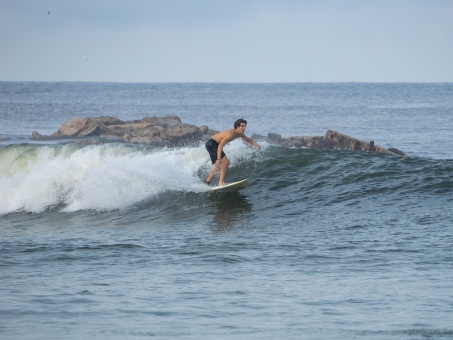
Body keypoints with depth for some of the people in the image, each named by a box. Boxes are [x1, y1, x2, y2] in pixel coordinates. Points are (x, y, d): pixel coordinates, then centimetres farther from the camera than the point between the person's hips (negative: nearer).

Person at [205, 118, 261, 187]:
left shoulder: (240, 134, 1)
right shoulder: (230, 134, -28)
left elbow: (249, 140, 18)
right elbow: (220, 146, -32)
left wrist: (256, 144, -3)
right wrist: (218, 159, -39)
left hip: (213, 145, 10)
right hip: (211, 144, -10)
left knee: (218, 166, 17)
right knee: (226, 162, -18)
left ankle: (207, 182, 24)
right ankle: (221, 182, -21)